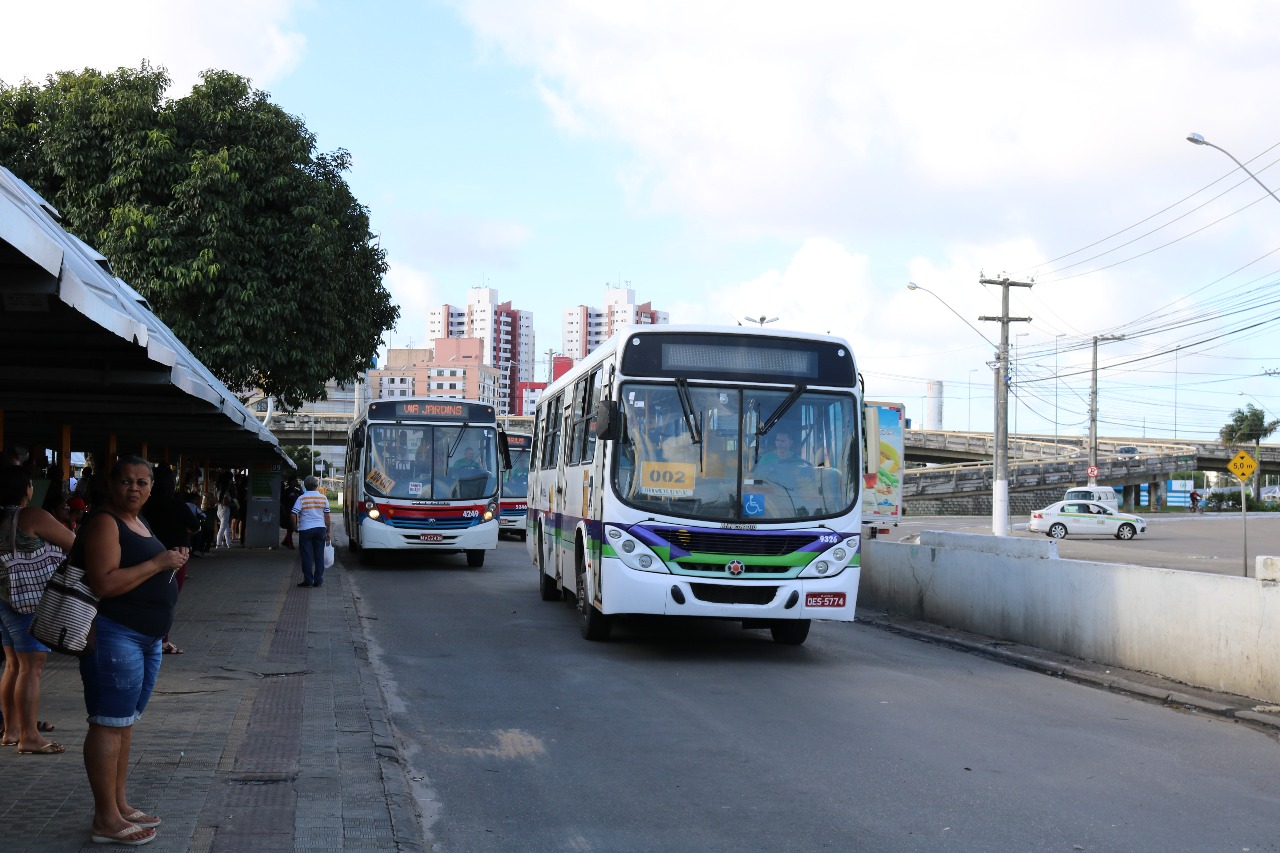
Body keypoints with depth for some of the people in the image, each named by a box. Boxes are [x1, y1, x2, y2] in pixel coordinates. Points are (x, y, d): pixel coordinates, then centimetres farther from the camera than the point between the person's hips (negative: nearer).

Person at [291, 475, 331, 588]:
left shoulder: (301, 498, -7)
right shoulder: (323, 498, 3)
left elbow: (294, 515, -11)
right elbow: (327, 516, 6)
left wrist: (296, 527, 4)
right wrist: (328, 531, 12)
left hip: (306, 529, -3)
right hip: (320, 528, 3)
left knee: (307, 556, 3)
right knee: (319, 556, 7)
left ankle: (308, 580, 3)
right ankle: (318, 581, 8)